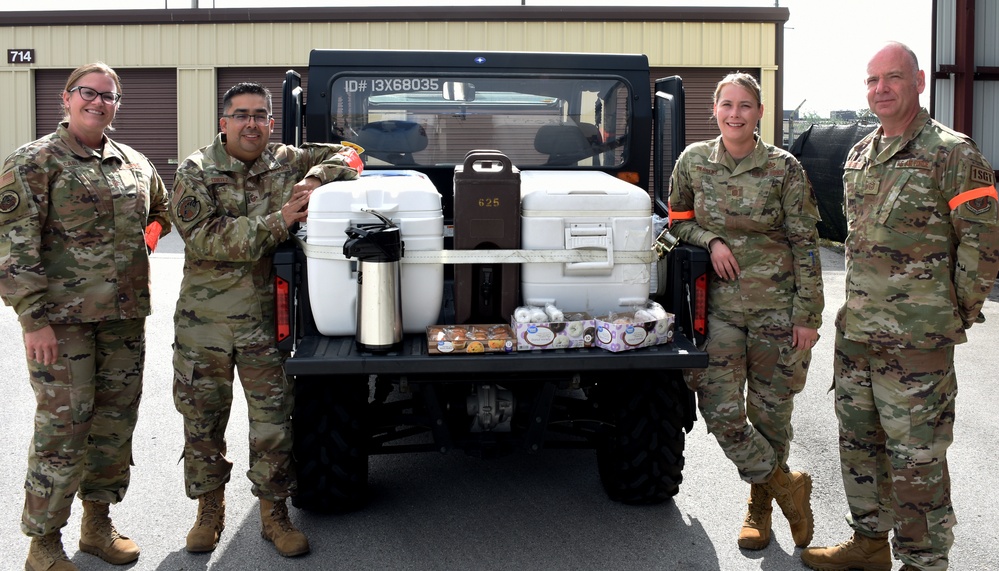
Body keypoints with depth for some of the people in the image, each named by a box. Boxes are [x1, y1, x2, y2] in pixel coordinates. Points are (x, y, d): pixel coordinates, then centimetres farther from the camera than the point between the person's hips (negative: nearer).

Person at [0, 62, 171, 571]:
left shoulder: (135, 163, 11)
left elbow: (161, 214, 31)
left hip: (125, 318, 6)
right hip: (62, 318, -6)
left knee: (116, 422, 11)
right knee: (63, 426, -3)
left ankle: (98, 522, 28)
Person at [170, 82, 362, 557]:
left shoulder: (286, 163, 6)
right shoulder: (196, 173, -3)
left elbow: (345, 156, 10)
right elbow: (203, 237, -15)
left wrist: (315, 179, -11)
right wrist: (279, 221, -20)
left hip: (266, 317, 1)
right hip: (204, 319, -1)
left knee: (274, 419, 3)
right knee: (203, 418, 9)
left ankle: (273, 512, 18)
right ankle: (209, 509, 27)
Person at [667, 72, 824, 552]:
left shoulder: (784, 168, -7)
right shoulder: (693, 161, 1)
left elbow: (805, 244, -4)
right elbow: (677, 222, 13)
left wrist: (807, 315, -8)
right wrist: (710, 239, -8)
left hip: (776, 304, -2)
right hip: (719, 302, 2)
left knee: (769, 411, 7)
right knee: (720, 410, -6)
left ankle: (761, 504, 30)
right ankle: (786, 487, 16)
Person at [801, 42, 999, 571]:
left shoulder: (952, 154, -9)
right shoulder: (858, 156, 13)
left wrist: (956, 313, -7)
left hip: (916, 340, -8)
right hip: (854, 331, 8)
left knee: (915, 457, -1)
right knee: (858, 441, 17)